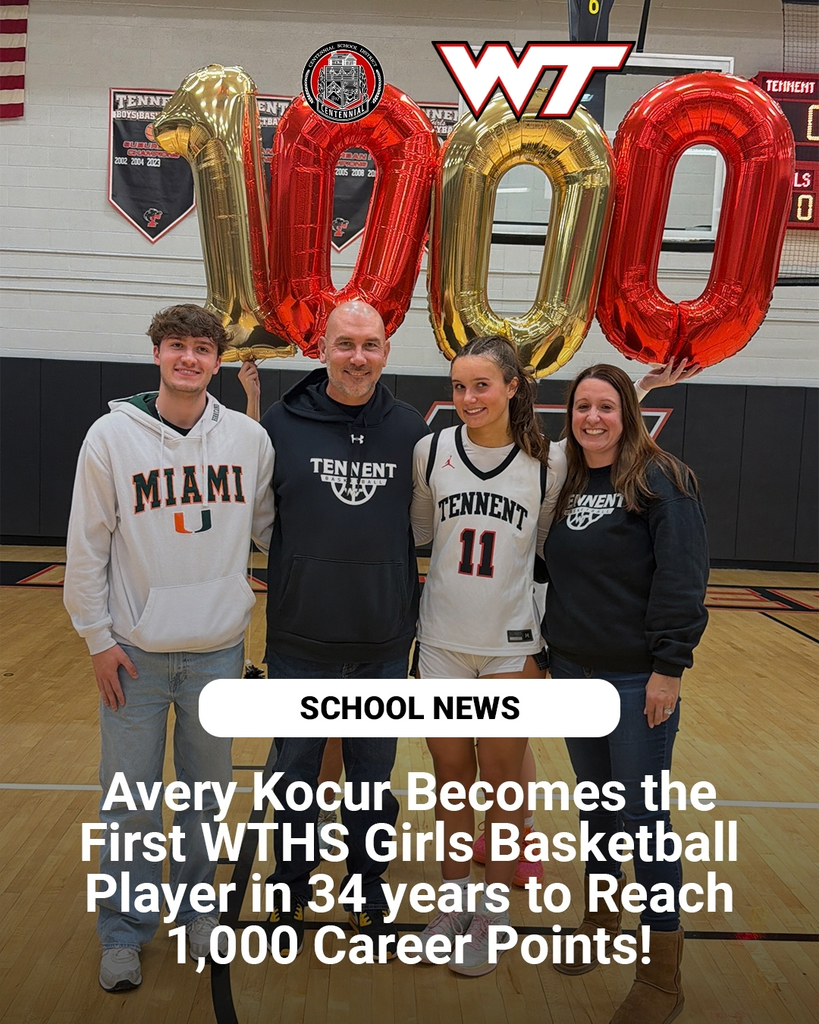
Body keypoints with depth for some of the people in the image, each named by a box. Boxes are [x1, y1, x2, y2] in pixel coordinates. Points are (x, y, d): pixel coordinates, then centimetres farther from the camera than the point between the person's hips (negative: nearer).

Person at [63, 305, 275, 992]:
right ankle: (126, 932, 27)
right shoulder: (112, 435, -5)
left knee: (209, 790, 15)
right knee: (130, 798, 7)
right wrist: (98, 638, -4)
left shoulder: (249, 438, -1)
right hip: (136, 651, -1)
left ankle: (196, 910, 36)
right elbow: (87, 548, -3)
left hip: (219, 650, 2)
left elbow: (271, 526, 11)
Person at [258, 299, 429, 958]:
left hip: (384, 646, 1)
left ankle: (369, 899, 37)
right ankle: (291, 897, 37)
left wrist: (414, 620, 4)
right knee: (296, 774, 15)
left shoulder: (411, 430, 0)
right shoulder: (281, 423, -5)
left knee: (373, 780, 16)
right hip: (299, 642, -1)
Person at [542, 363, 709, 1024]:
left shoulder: (661, 481, -11)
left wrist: (669, 667, -19)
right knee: (596, 802, 18)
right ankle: (601, 915, 38)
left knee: (641, 817, -1)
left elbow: (682, 580, -16)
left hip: (638, 678, -6)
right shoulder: (564, 485, 9)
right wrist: (547, 649, 14)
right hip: (573, 672, 6)